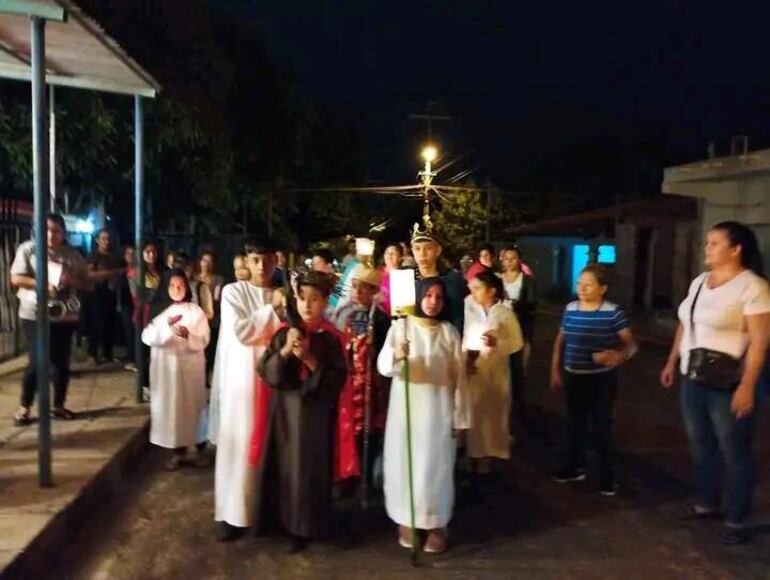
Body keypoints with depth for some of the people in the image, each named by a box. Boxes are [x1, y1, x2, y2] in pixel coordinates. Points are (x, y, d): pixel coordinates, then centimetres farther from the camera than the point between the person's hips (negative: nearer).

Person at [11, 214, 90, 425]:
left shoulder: (73, 254, 5)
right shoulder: (28, 249, -2)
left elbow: (85, 282, 8)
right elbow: (16, 278, -7)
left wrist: (72, 280, -13)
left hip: (65, 316, 3)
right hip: (35, 315, -3)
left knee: (62, 361, 8)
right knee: (37, 361, -4)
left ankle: (59, 406, 21)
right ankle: (24, 407, 14)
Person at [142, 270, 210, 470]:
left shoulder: (196, 311, -1)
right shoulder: (159, 310, 5)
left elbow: (203, 341, -6)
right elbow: (147, 337, -6)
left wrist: (188, 336, -26)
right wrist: (167, 326, -21)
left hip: (189, 367, -2)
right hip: (165, 366, 2)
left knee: (192, 405, 2)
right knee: (170, 405, 2)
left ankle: (200, 446, 13)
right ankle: (177, 449, 10)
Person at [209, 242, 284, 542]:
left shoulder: (282, 296, 9)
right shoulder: (233, 292, -1)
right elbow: (241, 331, -15)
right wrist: (272, 309, -13)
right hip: (241, 378, -3)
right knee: (238, 444, 1)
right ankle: (232, 512, 11)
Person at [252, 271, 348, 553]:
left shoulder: (331, 338, -5)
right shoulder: (284, 333, 2)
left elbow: (337, 380, -10)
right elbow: (266, 372, -4)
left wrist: (310, 359, -18)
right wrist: (285, 351, -19)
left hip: (315, 413, -2)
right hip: (283, 409, 3)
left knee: (307, 468, 3)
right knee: (278, 464, 10)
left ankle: (302, 527, 18)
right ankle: (274, 517, 29)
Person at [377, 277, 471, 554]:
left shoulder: (449, 331, 1)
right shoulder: (400, 327, -2)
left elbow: (458, 375, 3)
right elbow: (383, 365, -12)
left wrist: (459, 415, 1)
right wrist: (396, 355, -34)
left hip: (438, 407, 0)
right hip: (405, 406, 0)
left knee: (435, 466, 4)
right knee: (404, 463, 5)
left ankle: (436, 525, 16)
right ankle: (405, 521, 21)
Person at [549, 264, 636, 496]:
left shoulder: (613, 312, -13)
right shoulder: (570, 309, 1)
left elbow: (630, 344, -11)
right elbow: (560, 342, 11)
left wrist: (619, 356, -33)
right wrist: (555, 371, 11)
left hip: (602, 379, -5)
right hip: (573, 377, 5)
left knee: (601, 427, 3)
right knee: (574, 423, 17)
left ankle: (607, 477, 17)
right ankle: (575, 467, 35)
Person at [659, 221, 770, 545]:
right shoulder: (699, 282, 10)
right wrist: (672, 363, 18)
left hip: (728, 385, -7)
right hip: (692, 379, 7)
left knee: (734, 452, 4)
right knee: (700, 446, 17)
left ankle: (737, 521, 18)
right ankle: (706, 504, 34)